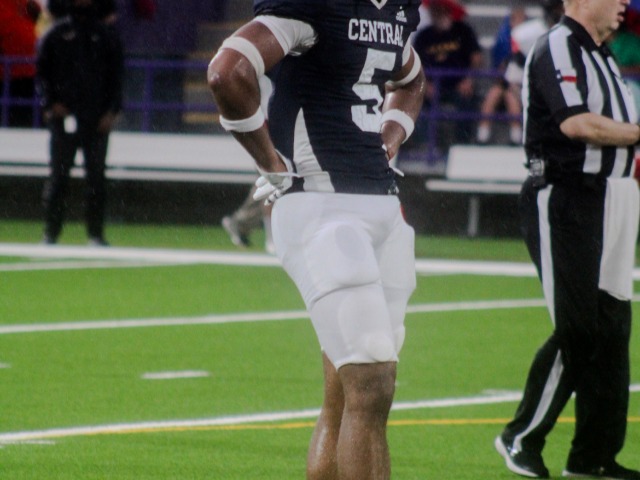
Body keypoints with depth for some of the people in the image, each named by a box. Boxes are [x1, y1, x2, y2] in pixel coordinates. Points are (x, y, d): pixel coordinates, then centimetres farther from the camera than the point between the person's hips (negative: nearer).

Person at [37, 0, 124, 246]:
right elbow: (42, 71, 8)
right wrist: (51, 103, -7)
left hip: (97, 120, 1)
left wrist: (112, 110, -1)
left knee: (96, 175, 0)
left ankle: (96, 233, 4)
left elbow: (116, 75, 11)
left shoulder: (106, 36, 12)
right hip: (63, 115, -1)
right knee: (58, 174, -3)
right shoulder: (56, 34, 9)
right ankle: (50, 232, 1)